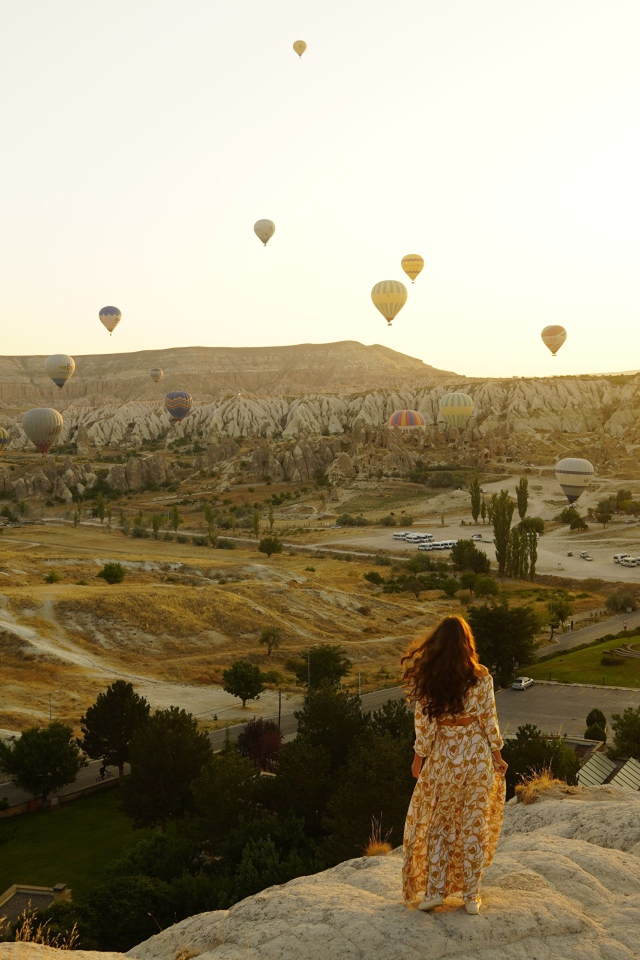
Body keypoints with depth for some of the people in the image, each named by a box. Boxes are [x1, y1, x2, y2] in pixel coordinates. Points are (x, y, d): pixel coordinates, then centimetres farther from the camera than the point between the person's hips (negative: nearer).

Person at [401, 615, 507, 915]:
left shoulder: (426, 679, -9)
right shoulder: (480, 677, -7)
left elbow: (424, 722, -6)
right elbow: (489, 719, -4)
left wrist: (419, 756, 5)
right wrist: (497, 755, 6)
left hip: (444, 755, 0)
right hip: (477, 752, 1)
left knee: (438, 822, 14)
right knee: (474, 823, 9)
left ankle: (434, 890, 15)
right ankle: (471, 896, 15)